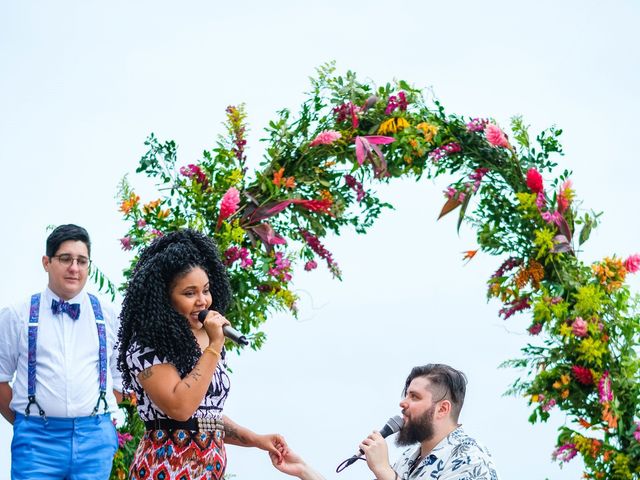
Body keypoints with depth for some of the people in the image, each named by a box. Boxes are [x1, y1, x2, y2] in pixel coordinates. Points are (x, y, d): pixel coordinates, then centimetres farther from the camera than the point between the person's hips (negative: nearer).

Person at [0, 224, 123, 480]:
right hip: (36, 439, -1)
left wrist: (99, 420, 8)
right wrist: (26, 424, 6)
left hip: (95, 437, 1)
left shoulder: (108, 314, 7)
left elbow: (120, 374, 12)